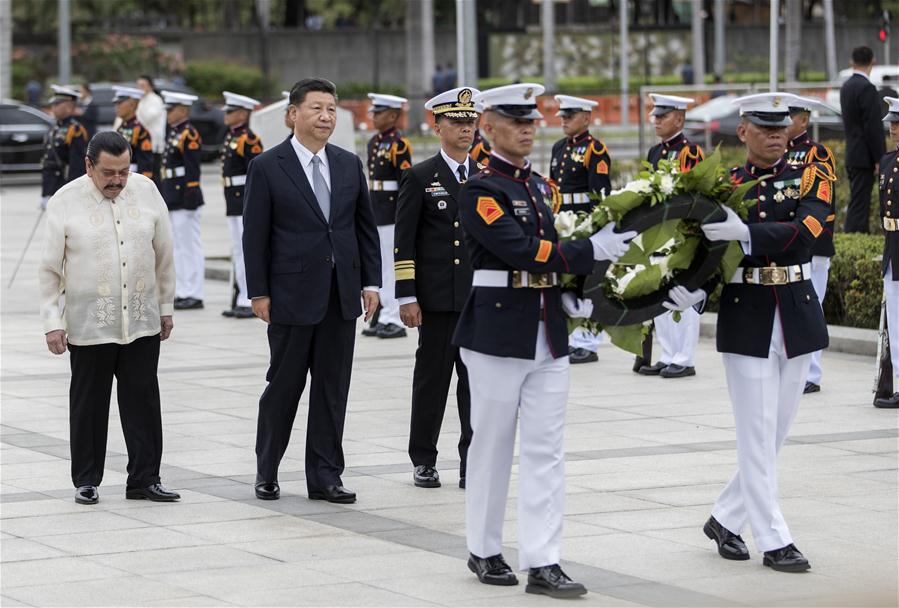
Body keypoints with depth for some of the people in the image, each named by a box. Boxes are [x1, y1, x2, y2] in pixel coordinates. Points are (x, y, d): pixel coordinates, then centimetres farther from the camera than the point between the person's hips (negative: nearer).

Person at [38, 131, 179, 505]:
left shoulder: (146, 191, 2)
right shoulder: (65, 202, -6)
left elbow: (163, 255, 10)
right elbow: (50, 269, -2)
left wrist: (165, 306, 12)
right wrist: (53, 323, -6)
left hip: (142, 321, 2)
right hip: (89, 326, -2)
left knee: (143, 400, 3)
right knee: (89, 403, 5)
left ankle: (144, 479, 10)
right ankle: (86, 481, 15)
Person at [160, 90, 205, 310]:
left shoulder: (189, 135, -12)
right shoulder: (173, 133, 15)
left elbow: (193, 169, -17)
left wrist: (190, 197, -21)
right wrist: (165, 197, 19)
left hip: (184, 198, -10)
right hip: (172, 199, 10)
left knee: (189, 245, -6)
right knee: (177, 246, 12)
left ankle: (193, 295, -3)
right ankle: (181, 292, 18)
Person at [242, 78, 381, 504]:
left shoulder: (349, 164, 8)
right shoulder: (267, 167, -5)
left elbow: (365, 226, 13)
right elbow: (255, 236, -5)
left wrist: (370, 282, 6)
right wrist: (259, 293, -8)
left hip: (341, 295, 4)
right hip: (292, 295, -4)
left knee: (333, 389, 5)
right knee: (284, 386, 4)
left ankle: (325, 477, 12)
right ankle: (266, 473, 19)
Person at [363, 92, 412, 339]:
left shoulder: (399, 144, -11)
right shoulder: (374, 142, 14)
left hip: (392, 212, -9)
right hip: (375, 211, 9)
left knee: (392, 265, -5)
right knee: (378, 266, 10)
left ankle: (395, 320, -2)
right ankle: (382, 317, 15)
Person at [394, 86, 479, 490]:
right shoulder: (420, 178, 0)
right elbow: (404, 243, -3)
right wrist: (406, 297, -9)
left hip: (481, 297, 3)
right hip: (437, 298, -3)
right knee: (432, 377, 3)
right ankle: (424, 460, 13)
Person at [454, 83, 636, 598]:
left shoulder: (542, 186, 13)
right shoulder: (480, 191, -10)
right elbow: (520, 250, -21)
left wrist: (570, 295, 2)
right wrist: (594, 250, -23)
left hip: (549, 336, 6)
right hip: (498, 333, -6)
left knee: (547, 449, 1)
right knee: (493, 445, 5)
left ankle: (542, 562, 1)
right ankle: (485, 551, 19)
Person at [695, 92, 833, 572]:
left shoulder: (812, 178, 1)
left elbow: (805, 233, -18)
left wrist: (745, 232, -31)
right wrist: (693, 290, -26)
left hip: (798, 318, 2)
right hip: (746, 321, -2)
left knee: (775, 433, 9)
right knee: (758, 435, -4)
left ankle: (725, 520, 24)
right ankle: (774, 541, 1)